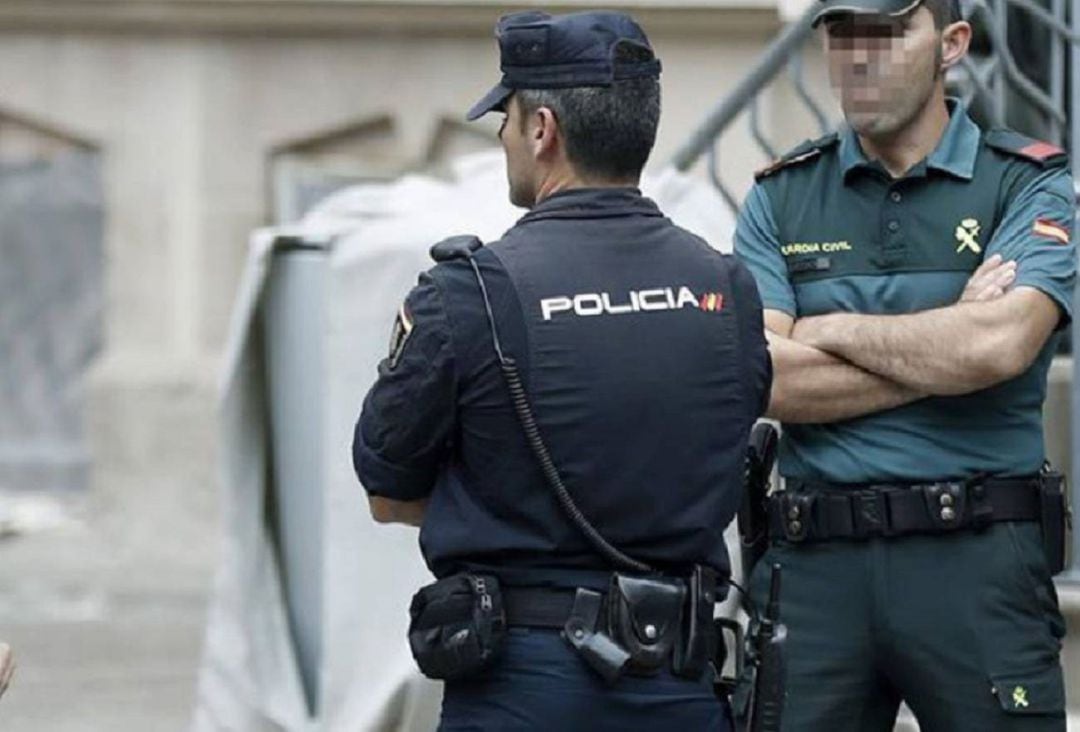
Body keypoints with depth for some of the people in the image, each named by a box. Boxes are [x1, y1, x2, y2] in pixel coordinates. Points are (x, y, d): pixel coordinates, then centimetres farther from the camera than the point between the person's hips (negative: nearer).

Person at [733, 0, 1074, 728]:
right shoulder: (780, 199, 11)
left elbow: (1000, 345, -15)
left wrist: (830, 331, -3)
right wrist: (943, 350, -8)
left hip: (977, 560, -2)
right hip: (813, 560, 2)